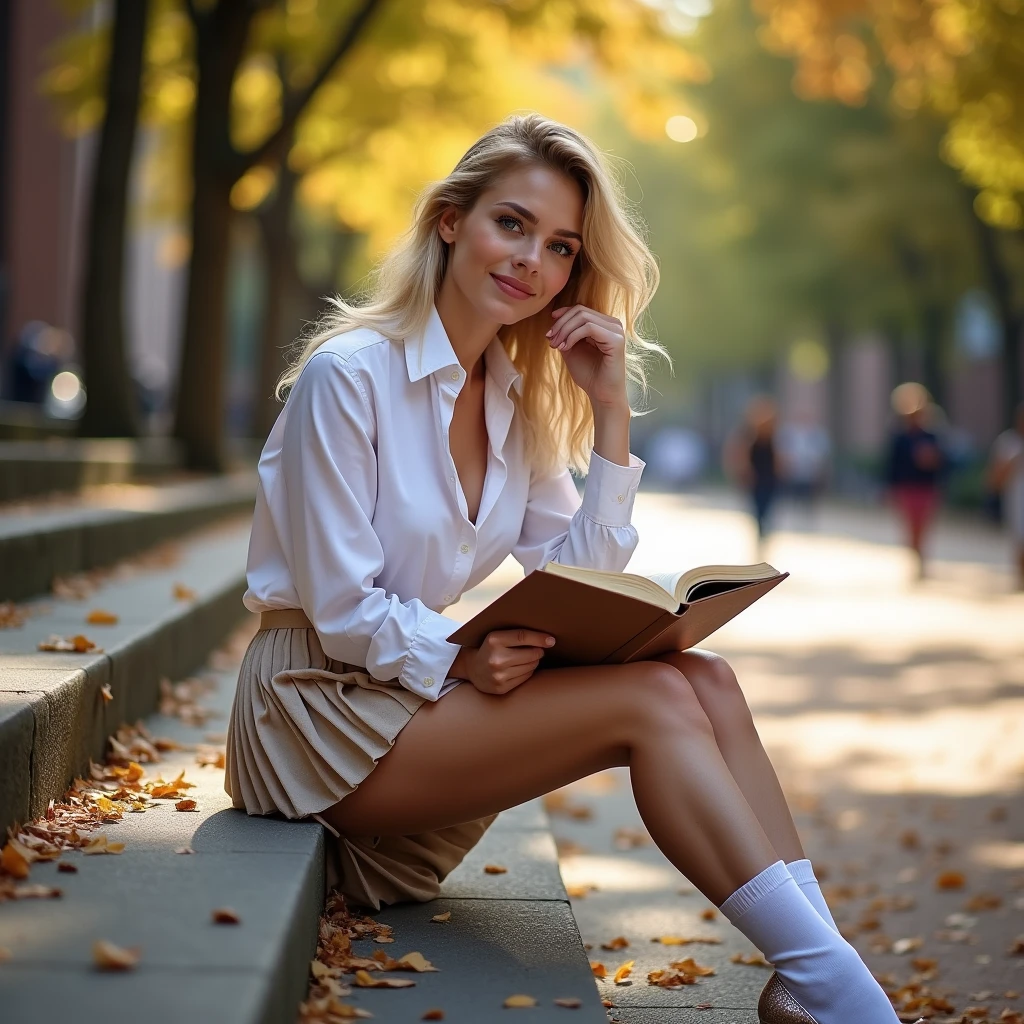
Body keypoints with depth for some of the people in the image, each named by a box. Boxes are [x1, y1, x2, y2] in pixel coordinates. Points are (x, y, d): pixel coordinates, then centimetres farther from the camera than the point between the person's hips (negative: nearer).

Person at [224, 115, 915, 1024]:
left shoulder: (514, 401, 10)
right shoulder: (348, 374, -13)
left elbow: (580, 587, 1)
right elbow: (340, 610, -15)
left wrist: (609, 415, -5)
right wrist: (459, 661, -30)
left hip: (425, 698, 7)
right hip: (317, 710, -7)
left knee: (703, 678, -16)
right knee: (651, 700, -24)